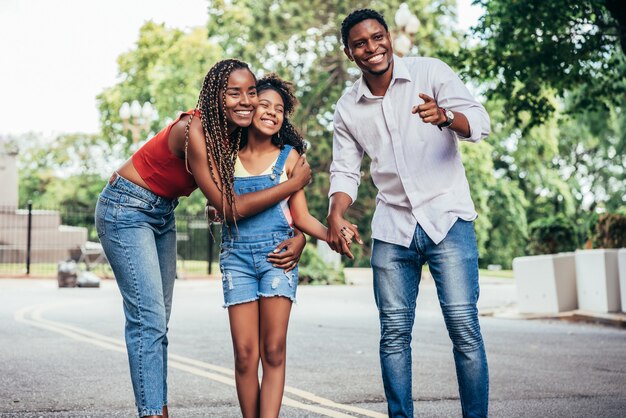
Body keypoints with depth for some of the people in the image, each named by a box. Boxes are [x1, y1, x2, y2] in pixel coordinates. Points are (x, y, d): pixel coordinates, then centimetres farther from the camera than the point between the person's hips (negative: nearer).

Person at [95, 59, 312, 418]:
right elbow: (229, 207, -27)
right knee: (148, 320, -13)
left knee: (158, 321, 9)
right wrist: (295, 183, -21)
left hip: (163, 213, 8)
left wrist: (299, 236, -16)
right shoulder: (194, 131, -27)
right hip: (127, 209, -8)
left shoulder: (238, 135, -5)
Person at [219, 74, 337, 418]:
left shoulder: (289, 156, 6)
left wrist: (330, 234, -13)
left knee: (273, 351, -5)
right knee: (245, 354, -4)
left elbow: (300, 216, 4)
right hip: (237, 254, 1)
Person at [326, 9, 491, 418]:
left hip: (447, 217, -3)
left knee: (464, 326, -8)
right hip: (392, 228, 3)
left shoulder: (430, 72, -2)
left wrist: (445, 116, -34)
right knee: (394, 333, 4)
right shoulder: (348, 108, 8)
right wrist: (336, 215, -8)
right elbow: (345, 170, 11)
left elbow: (479, 121, -11)